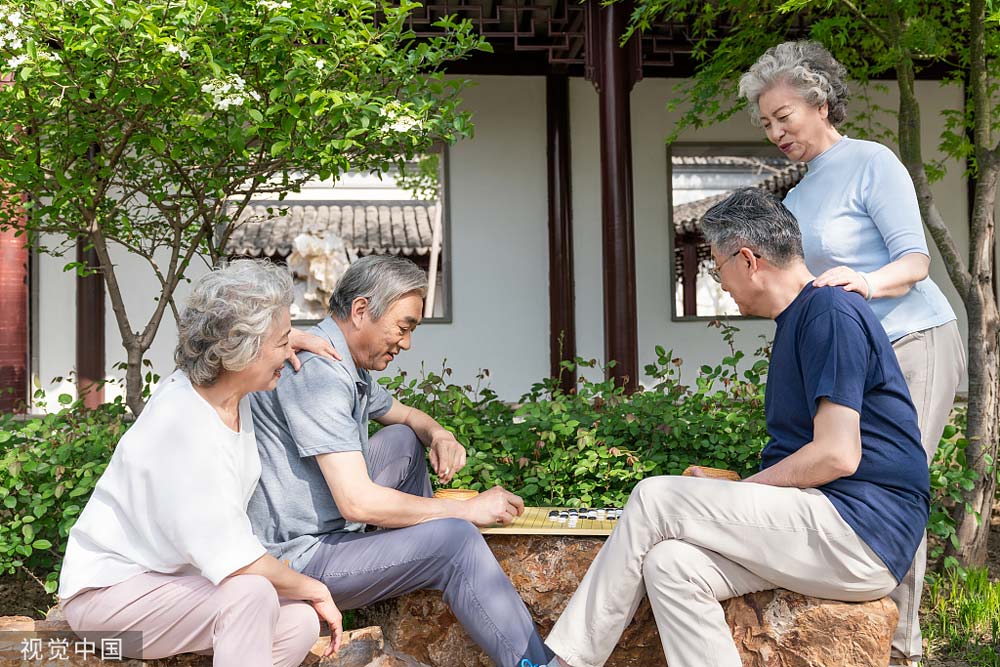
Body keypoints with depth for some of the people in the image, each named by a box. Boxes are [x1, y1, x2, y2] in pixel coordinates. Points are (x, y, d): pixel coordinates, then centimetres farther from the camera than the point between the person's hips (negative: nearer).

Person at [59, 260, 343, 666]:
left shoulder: (228, 389, -4)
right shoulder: (184, 429, -30)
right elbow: (236, 560, -32)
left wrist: (287, 338, 2)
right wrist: (315, 590, -16)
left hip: (176, 573, 9)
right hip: (108, 589, -8)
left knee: (300, 622, -14)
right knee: (250, 593, -34)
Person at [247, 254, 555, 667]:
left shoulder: (349, 369, 9)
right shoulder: (317, 370, -22)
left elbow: (406, 415, 28)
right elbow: (358, 502, -27)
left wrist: (440, 436, 3)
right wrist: (467, 509, -18)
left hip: (324, 528, 10)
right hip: (297, 559, -10)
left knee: (405, 440, 13)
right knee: (454, 537, -21)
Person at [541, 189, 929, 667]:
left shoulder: (832, 312, -11)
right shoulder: (797, 321, 20)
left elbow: (837, 455, -19)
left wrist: (736, 494, -8)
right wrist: (722, 490, 12)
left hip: (861, 534, -9)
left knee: (655, 498, -13)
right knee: (671, 565, -13)